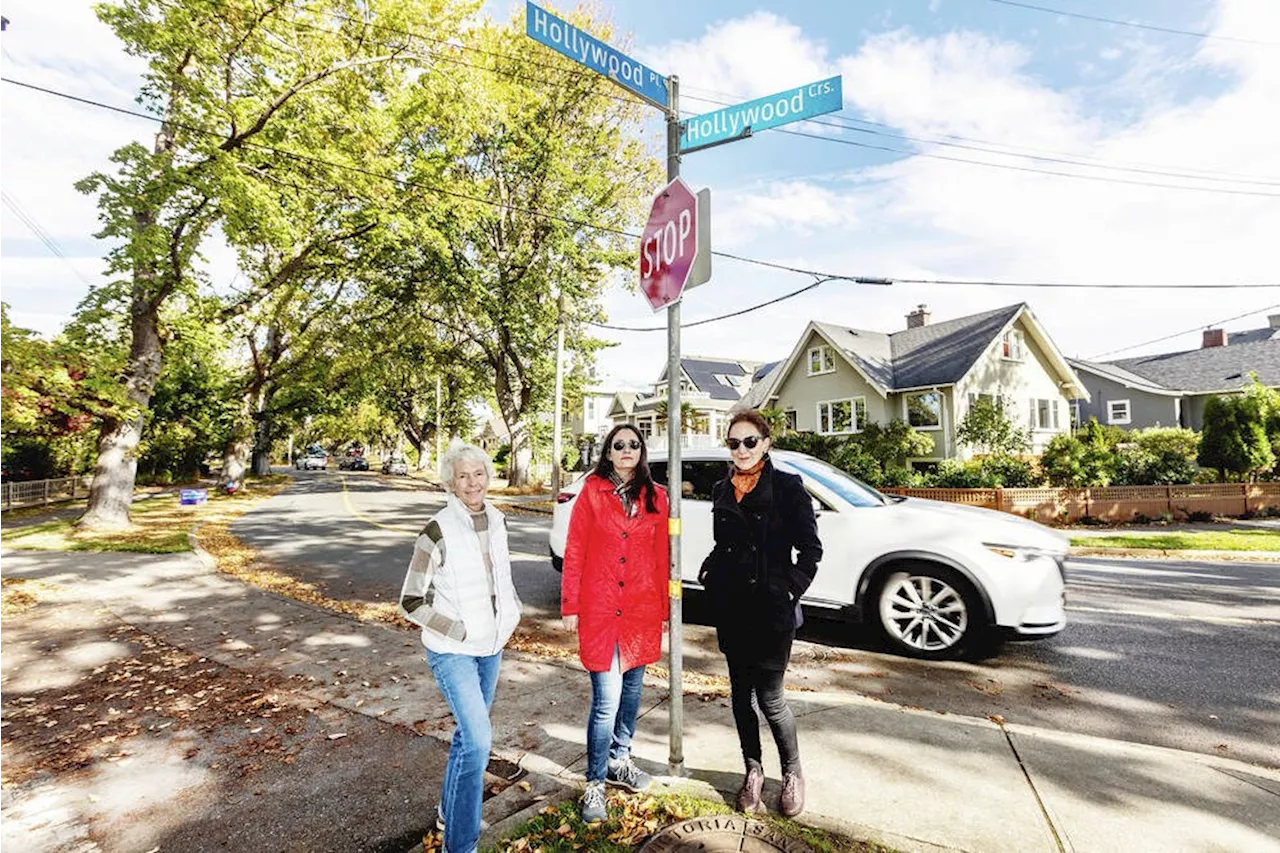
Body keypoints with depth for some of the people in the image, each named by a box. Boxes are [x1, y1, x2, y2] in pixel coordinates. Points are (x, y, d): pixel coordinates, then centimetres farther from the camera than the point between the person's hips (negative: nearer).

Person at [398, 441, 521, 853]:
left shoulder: (496, 520, -1)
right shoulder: (438, 531, -19)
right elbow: (411, 602, -14)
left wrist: (512, 612, 2)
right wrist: (458, 631, -17)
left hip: (491, 646, 6)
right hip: (452, 650, -6)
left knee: (469, 732, 21)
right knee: (479, 739, -12)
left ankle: (449, 810, 44)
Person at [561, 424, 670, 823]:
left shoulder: (656, 496, 4)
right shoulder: (592, 492, -4)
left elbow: (662, 555, 7)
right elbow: (574, 551, -3)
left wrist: (664, 607, 8)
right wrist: (570, 606, -5)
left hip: (642, 610, 4)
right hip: (600, 609, -3)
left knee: (632, 688, 17)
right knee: (607, 699, -3)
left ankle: (619, 759, 39)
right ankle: (595, 783, 16)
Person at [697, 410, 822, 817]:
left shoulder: (787, 487, -7)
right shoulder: (722, 491, 8)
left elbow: (811, 548, -5)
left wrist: (791, 590, -12)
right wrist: (708, 573, 2)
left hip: (772, 611, -5)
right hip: (730, 611, 5)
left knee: (769, 698, 2)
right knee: (740, 694, 14)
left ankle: (792, 773, 29)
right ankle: (753, 771, 35)